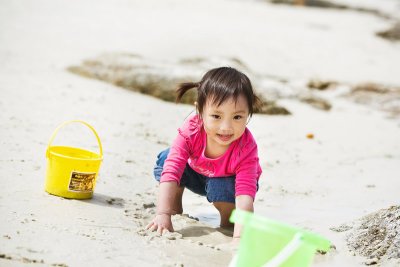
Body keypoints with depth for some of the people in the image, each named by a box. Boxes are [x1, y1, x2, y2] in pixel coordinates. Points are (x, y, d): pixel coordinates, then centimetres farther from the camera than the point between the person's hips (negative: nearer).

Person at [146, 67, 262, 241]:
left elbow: (245, 194, -45)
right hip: (197, 175, 3)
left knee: (223, 188, -36)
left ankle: (227, 221, -5)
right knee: (165, 159, -19)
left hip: (227, 181, -3)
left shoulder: (246, 148, -39)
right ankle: (175, 207, 3)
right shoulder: (191, 130, -36)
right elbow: (170, 172, -37)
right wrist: (163, 215, -45)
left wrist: (240, 236, -58)